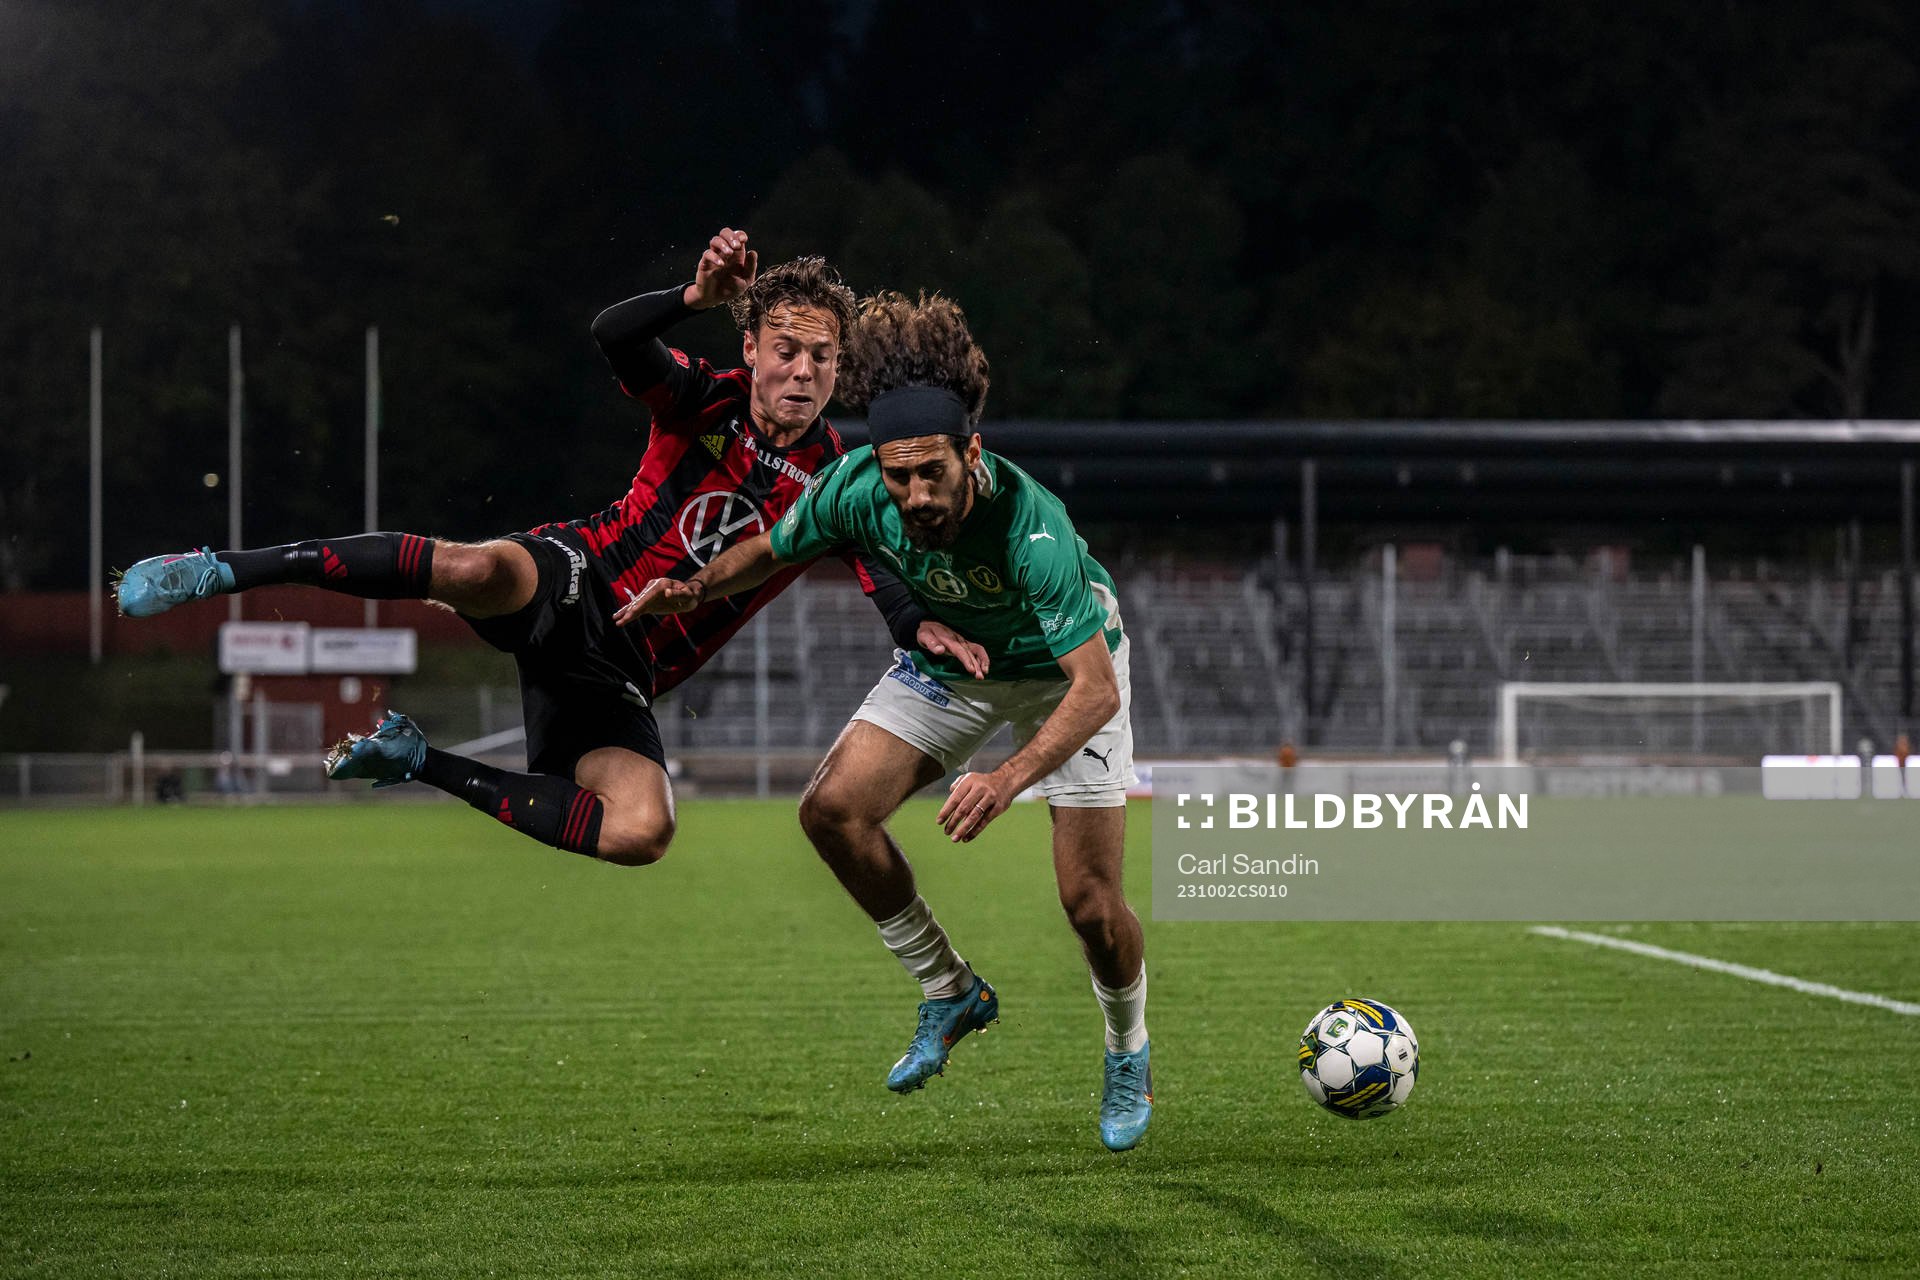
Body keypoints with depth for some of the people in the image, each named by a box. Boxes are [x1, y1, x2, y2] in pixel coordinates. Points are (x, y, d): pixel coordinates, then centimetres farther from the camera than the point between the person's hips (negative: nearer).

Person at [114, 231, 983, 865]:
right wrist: (697, 296, -36)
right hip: (575, 580, -3)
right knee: (477, 568, -40)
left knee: (642, 832, -24)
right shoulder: (707, 404, -3)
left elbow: (885, 576, -4)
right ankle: (223, 571, -31)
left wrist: (919, 628, -27)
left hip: (619, 674, 3)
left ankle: (426, 765, -6)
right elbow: (613, 337, -18)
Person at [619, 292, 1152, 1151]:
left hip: (1062, 667, -4)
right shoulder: (855, 488, -28)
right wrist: (694, 590, -24)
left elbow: (1095, 688, -42)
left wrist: (1008, 779, -56)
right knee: (833, 809, -14)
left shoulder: (1030, 525, -41)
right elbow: (771, 550, -5)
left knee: (1089, 899, -10)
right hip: (949, 656, 5)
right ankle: (949, 992, 6)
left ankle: (1128, 1054, 22)